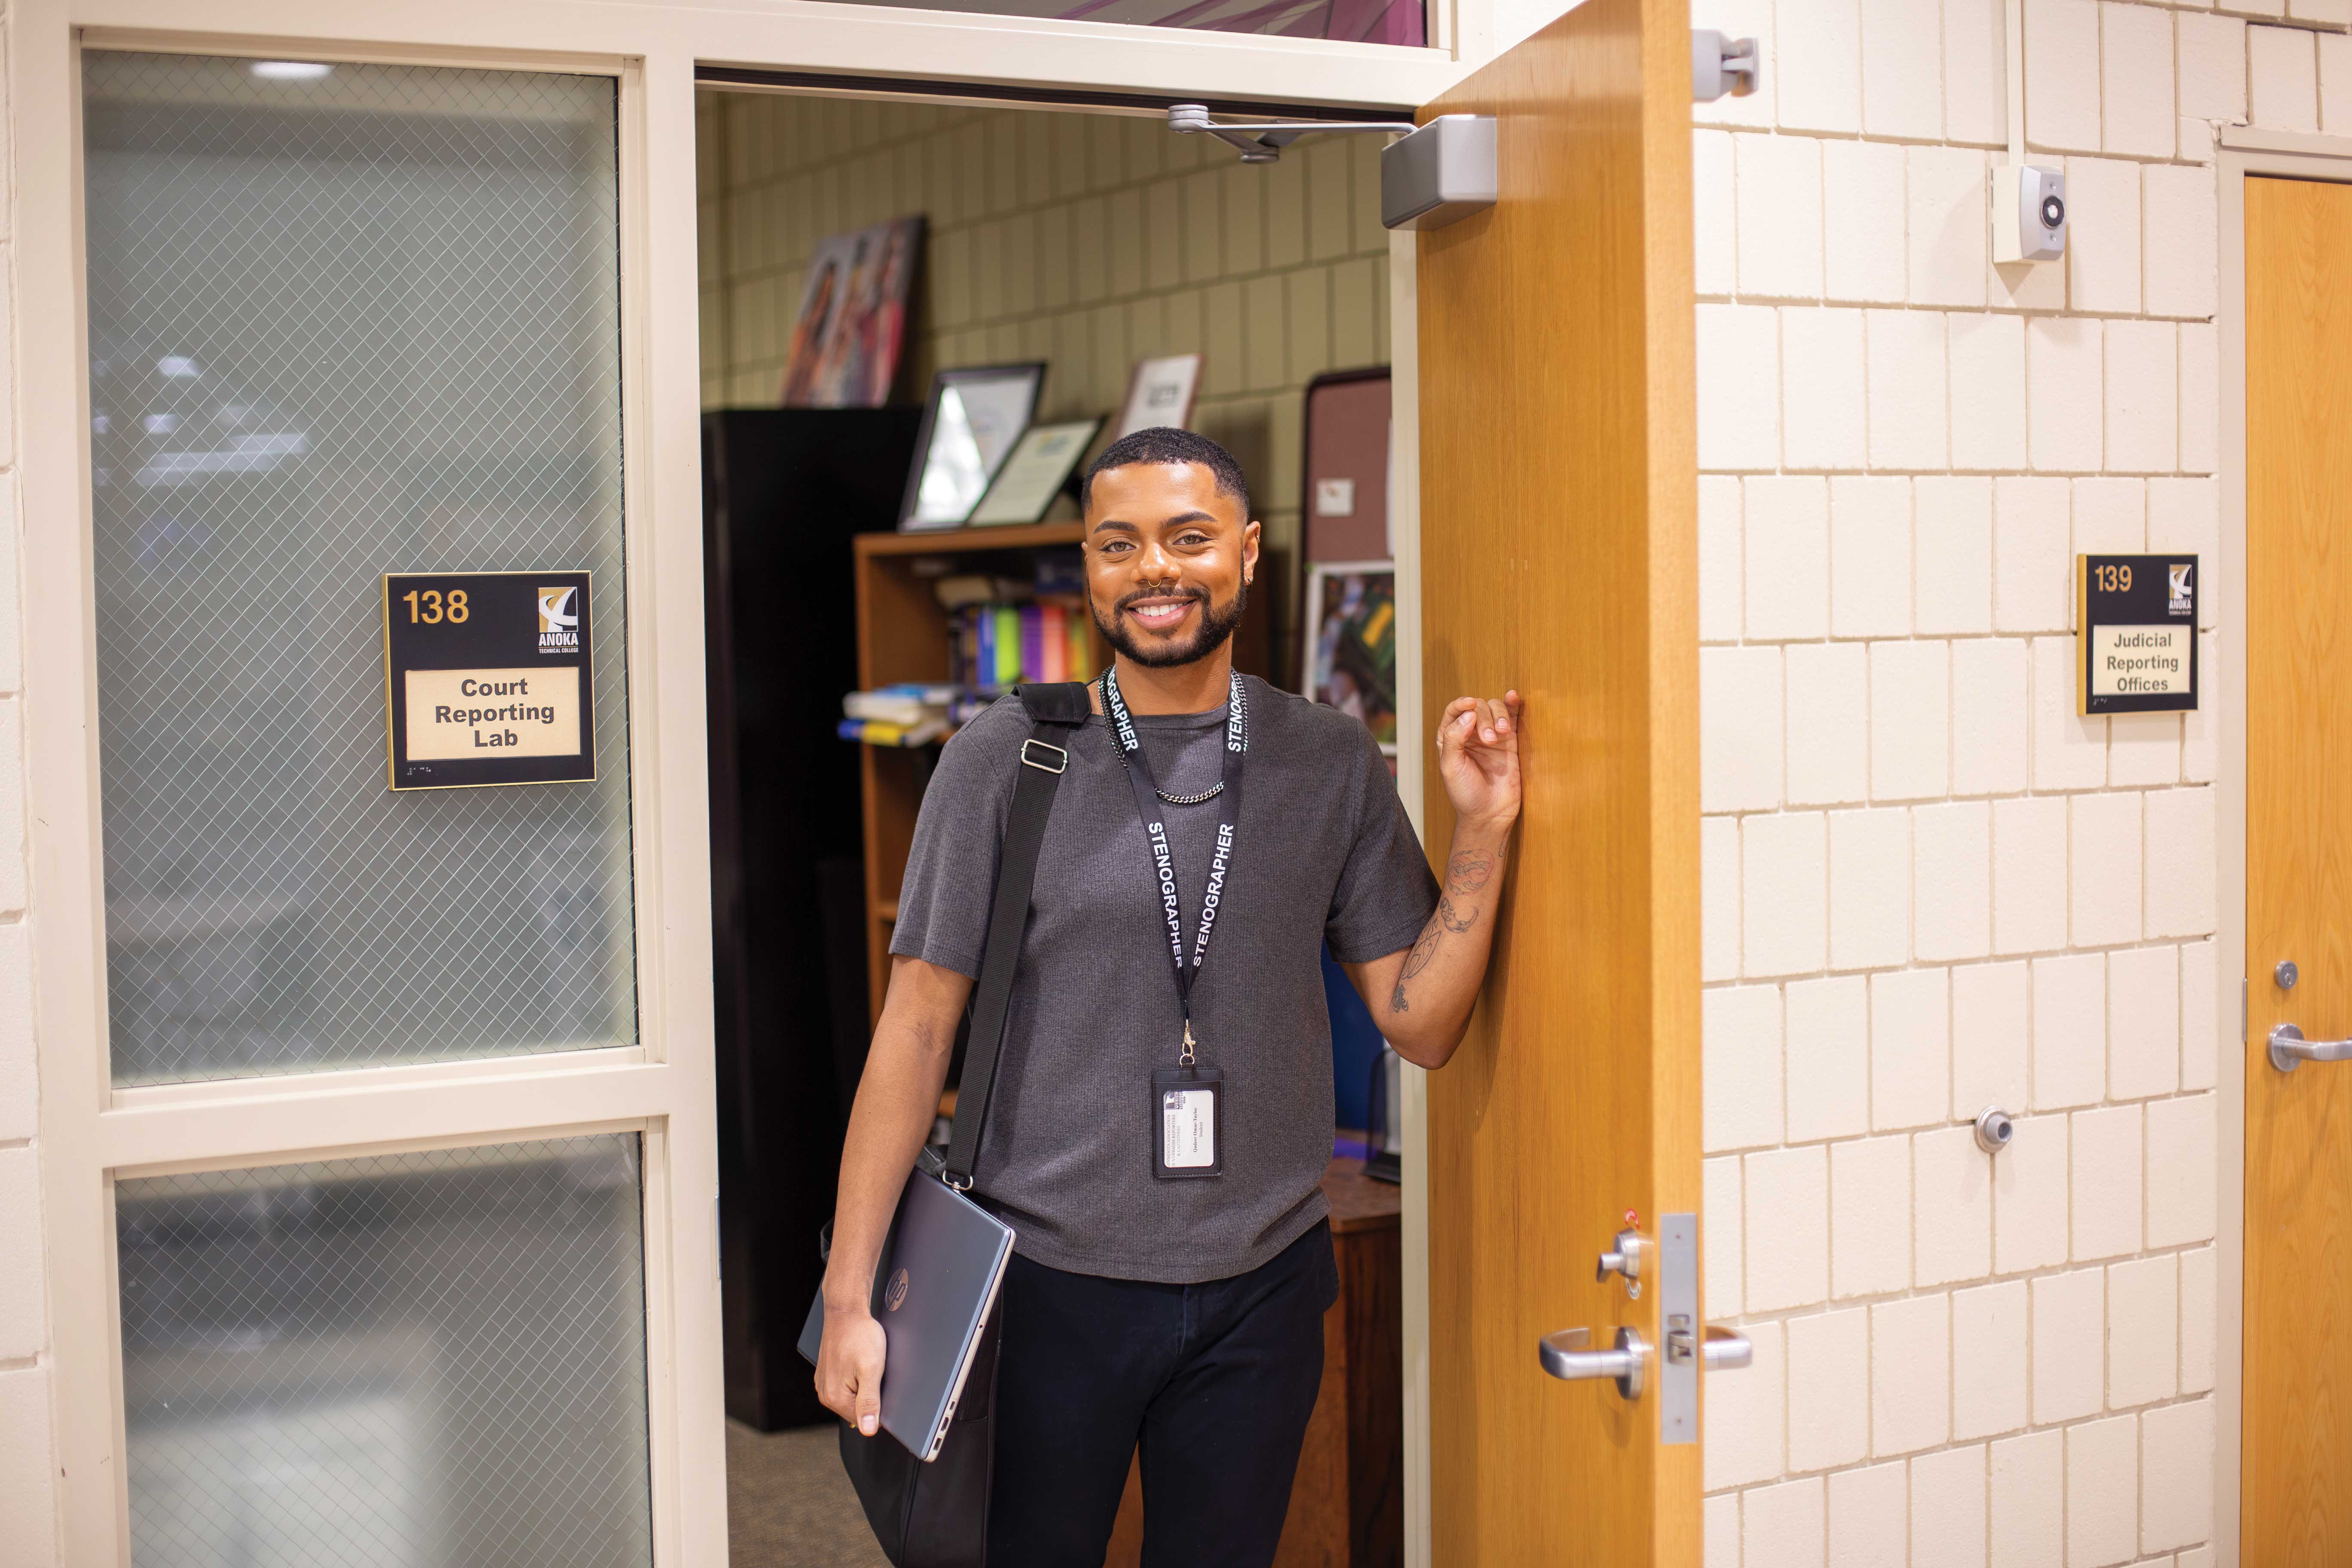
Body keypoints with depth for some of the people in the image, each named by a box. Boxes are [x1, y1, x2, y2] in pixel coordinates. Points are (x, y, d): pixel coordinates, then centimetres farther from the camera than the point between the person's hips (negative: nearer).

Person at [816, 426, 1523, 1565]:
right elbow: (918, 1025, -4)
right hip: (1049, 1275, -2)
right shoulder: (1006, 757, -5)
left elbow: (1420, 1025, 3)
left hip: (1259, 1291, 2)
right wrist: (850, 1297, -6)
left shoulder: (1332, 765, 1)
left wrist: (1481, 835, -10)